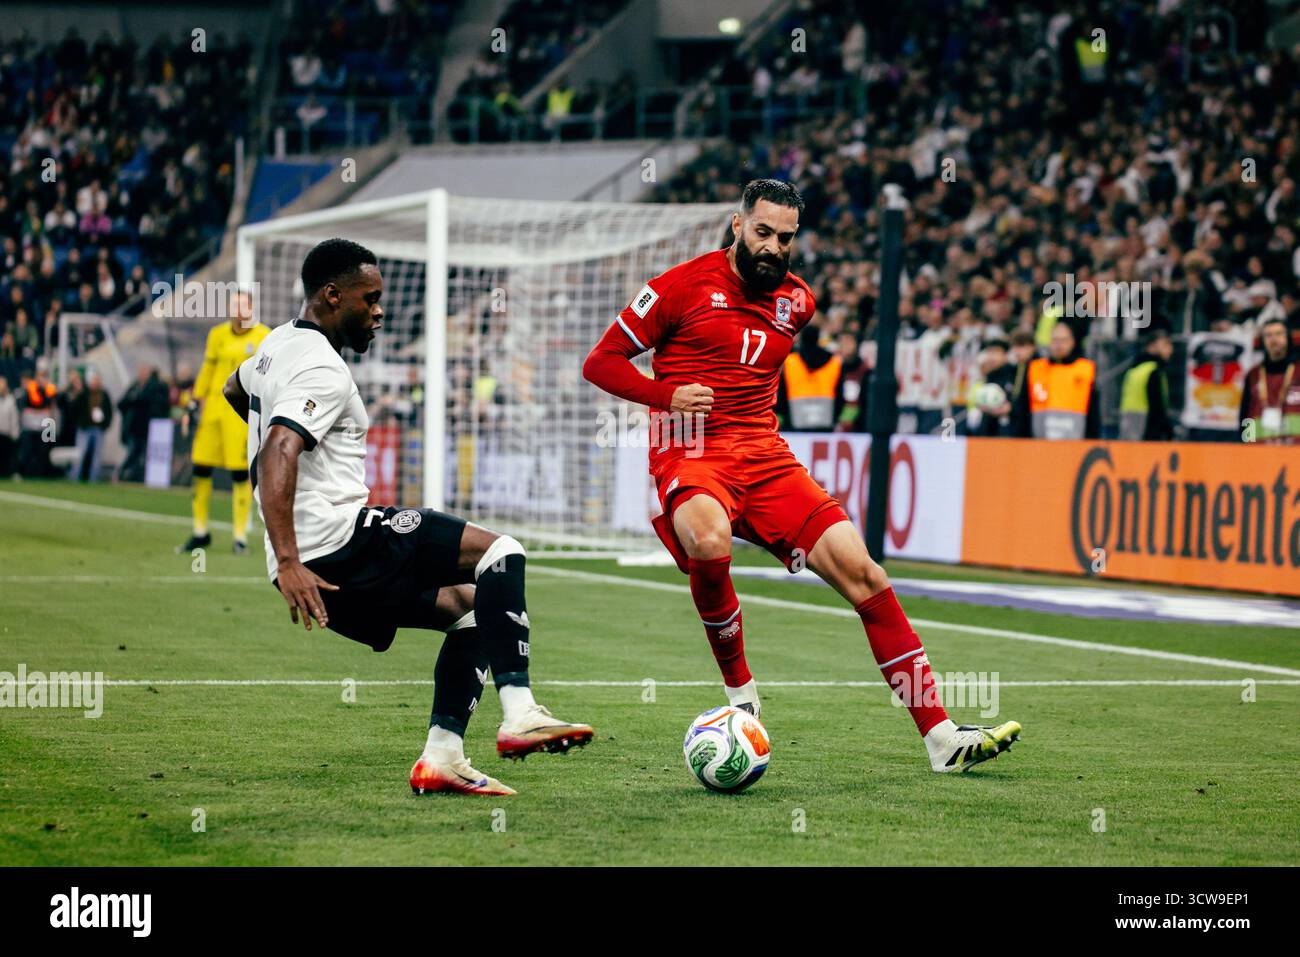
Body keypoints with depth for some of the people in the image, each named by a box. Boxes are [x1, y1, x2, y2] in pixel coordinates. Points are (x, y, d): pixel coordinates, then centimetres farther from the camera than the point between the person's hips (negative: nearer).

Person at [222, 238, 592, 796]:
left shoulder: (277, 345, 19)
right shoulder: (322, 369, -13)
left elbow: (234, 389, 42)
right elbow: (278, 456, -27)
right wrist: (288, 562, -33)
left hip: (310, 560, 10)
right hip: (337, 537, -10)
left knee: (469, 606, 16)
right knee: (499, 554, -9)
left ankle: (441, 758, 4)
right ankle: (519, 714, -22)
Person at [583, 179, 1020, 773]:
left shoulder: (797, 300, 14)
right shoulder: (683, 285, -3)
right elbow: (600, 363, 0)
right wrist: (668, 395, -14)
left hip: (765, 457, 5)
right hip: (691, 456, -5)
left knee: (861, 571, -8)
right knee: (709, 541, -39)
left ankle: (940, 736, -5)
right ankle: (739, 691, -15)